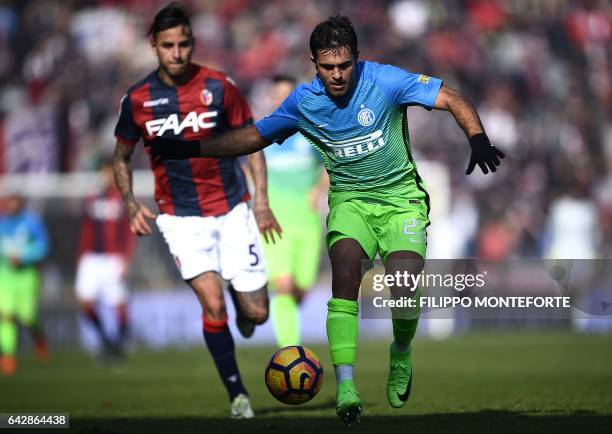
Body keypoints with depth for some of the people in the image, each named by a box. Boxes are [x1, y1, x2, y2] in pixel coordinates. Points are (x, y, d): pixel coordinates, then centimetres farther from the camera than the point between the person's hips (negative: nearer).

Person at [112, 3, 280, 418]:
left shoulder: (218, 86, -5)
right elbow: (122, 157, 11)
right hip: (181, 216, 0)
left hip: (232, 208, 0)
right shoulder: (137, 100, -3)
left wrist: (262, 202, -4)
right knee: (212, 303, -17)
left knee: (256, 313, -2)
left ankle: (242, 307, 37)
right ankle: (237, 395, -3)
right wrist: (131, 204, -4)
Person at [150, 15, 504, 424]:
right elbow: (254, 136, 10)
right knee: (345, 266, -29)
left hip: (401, 196, -2)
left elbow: (453, 99, -13)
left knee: (404, 290, -23)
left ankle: (401, 354, 13)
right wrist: (191, 149, 4)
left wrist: (479, 140, -29)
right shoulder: (303, 101, -2)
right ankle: (345, 383, -33)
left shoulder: (384, 80, -13)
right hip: (350, 198, 2)